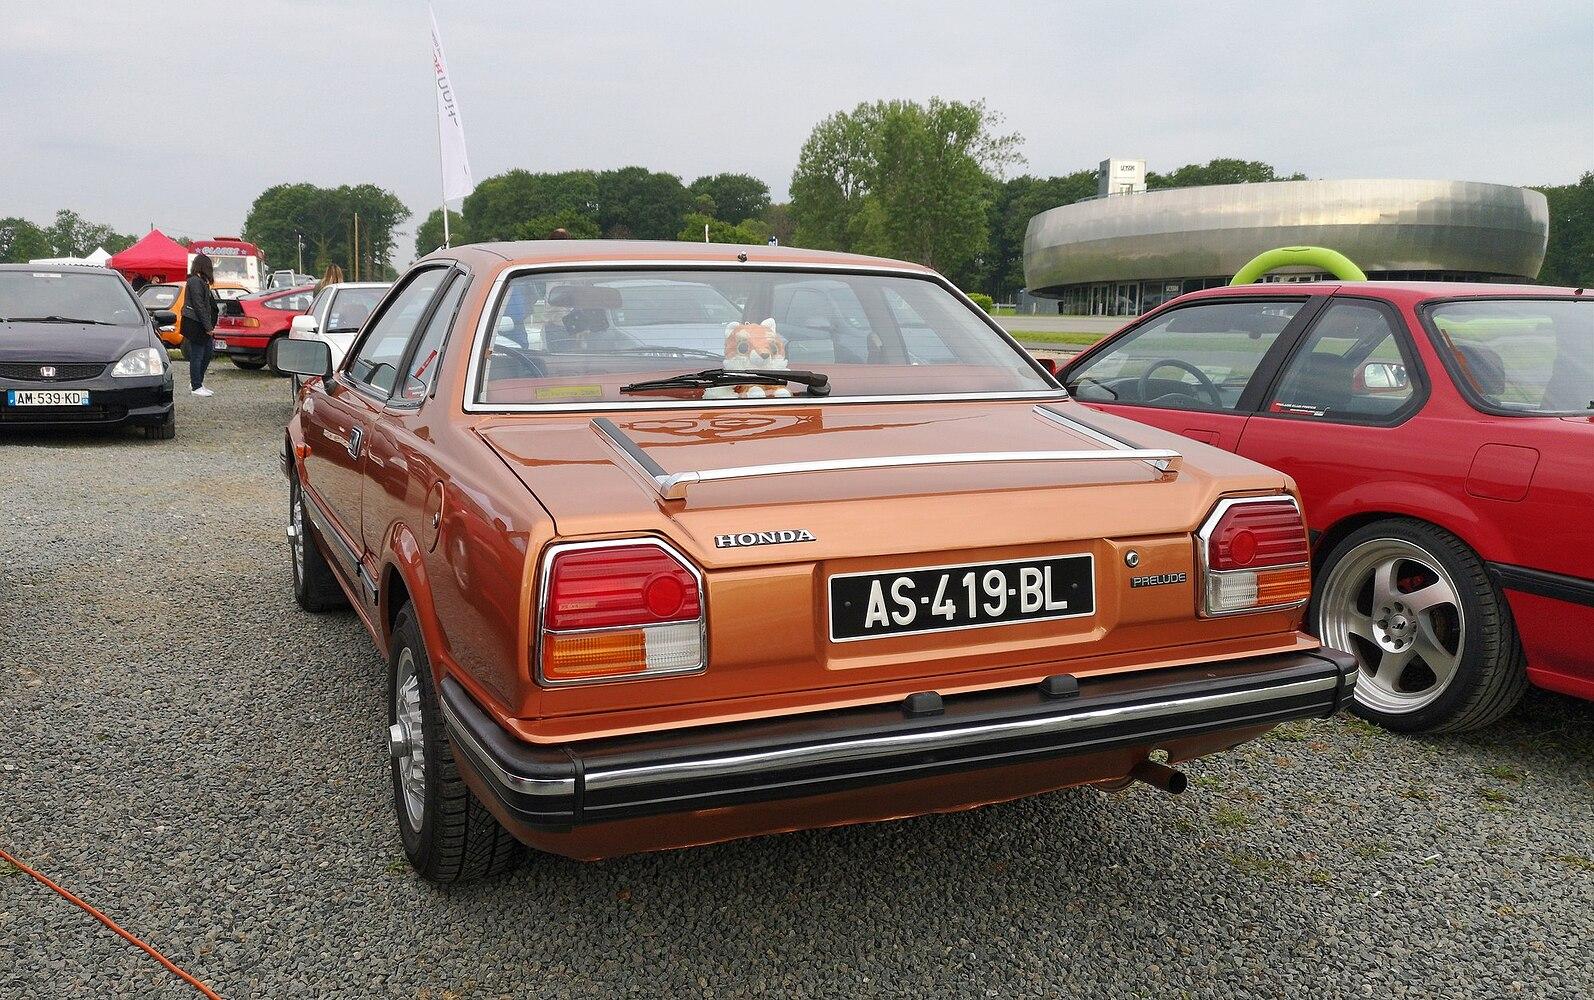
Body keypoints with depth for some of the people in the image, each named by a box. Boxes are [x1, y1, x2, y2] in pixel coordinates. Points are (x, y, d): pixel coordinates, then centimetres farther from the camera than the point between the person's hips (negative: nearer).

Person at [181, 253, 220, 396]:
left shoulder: (200, 281, 17)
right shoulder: (195, 281, -15)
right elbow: (199, 306, -19)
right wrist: (208, 326, -19)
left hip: (201, 324, 10)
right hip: (195, 324, -10)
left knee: (208, 352, 14)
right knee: (197, 356, -3)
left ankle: (196, 382, 22)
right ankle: (196, 387, 5)